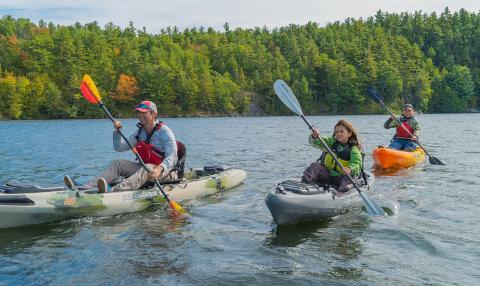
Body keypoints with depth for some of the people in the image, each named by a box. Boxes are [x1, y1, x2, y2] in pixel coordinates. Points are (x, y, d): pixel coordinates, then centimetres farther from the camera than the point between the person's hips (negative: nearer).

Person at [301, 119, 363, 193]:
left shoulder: (353, 149, -5)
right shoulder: (331, 142, 8)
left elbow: (357, 165, -20)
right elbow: (315, 142, 0)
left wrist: (350, 170, -44)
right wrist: (314, 137, -25)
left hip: (340, 177, -3)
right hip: (327, 175, 3)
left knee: (349, 177, -31)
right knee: (315, 166, -18)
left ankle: (341, 191, -55)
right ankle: (304, 183, -37)